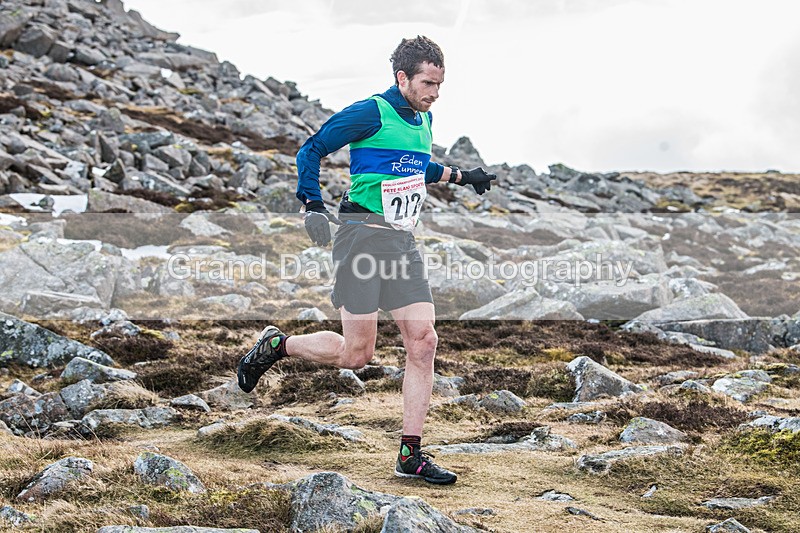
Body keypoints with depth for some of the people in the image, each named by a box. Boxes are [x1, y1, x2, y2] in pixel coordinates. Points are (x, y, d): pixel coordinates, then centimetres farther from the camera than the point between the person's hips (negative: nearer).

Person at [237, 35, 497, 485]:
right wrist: (313, 204, -18)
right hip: (364, 235, -7)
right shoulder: (370, 114, -9)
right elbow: (311, 151, -7)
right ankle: (276, 345, 19)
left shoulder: (423, 120, 16)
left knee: (423, 341, -3)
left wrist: (461, 177, 34)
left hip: (404, 243, 7)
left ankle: (411, 455, 3)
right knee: (356, 354, -7)